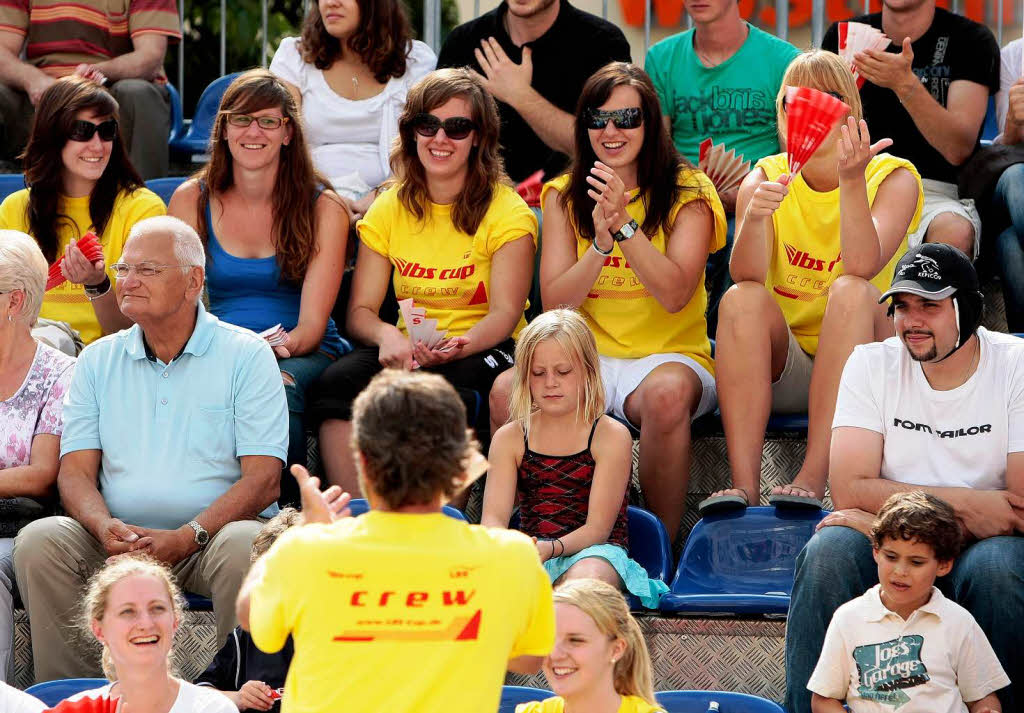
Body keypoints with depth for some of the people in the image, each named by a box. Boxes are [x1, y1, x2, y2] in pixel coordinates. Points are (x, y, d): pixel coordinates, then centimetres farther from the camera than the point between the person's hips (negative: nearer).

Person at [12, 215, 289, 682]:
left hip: (213, 534, -3)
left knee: (245, 546, -36)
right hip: (117, 543, 3)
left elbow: (263, 479, -5)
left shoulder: (246, 355, 3)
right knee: (38, 540, -24)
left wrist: (188, 537, -20)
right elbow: (75, 471, 8)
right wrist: (106, 528, -16)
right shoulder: (97, 360, 15)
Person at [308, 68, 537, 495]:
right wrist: (387, 335, -19)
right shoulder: (389, 209, 12)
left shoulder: (507, 212, 0)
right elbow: (360, 310, 6)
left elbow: (505, 313, -9)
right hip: (407, 351, 4)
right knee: (337, 382, -28)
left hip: (483, 349, -4)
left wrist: (462, 344, -32)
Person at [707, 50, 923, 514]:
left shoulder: (893, 177, -4)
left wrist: (852, 181, -33)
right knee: (741, 299, -26)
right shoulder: (765, 179, 2)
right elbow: (746, 275, -16)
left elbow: (861, 266, -22)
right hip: (781, 367, 2)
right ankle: (744, 486, -37)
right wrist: (754, 218, -36)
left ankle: (811, 480, -39)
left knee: (851, 291, -30)